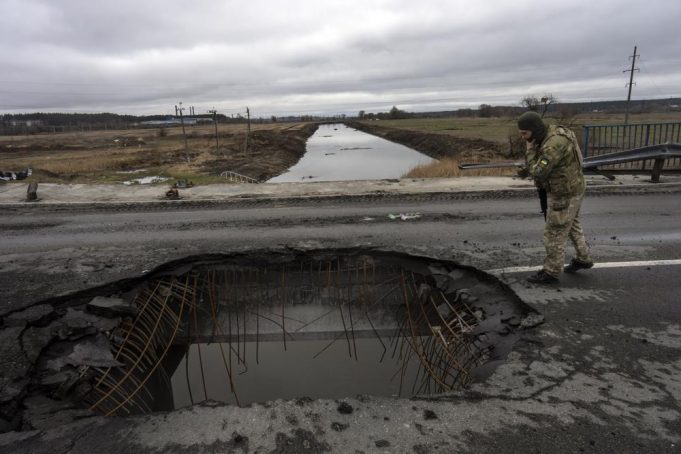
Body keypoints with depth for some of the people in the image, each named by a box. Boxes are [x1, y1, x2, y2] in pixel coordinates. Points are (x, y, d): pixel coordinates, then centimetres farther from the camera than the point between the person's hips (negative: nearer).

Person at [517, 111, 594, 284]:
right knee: (571, 226, 25)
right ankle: (583, 259, 42)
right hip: (571, 188, 9)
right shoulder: (554, 132, 1)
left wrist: (530, 150, -19)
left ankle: (551, 272, 17)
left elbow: (537, 173, -29)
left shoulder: (553, 145, -31)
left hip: (565, 195, -9)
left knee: (554, 234, 3)